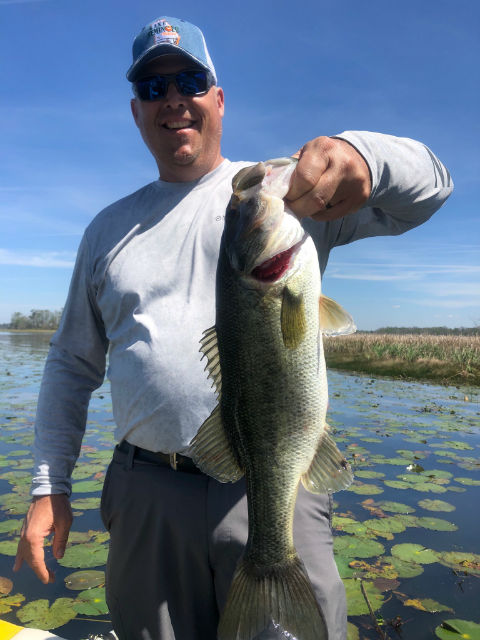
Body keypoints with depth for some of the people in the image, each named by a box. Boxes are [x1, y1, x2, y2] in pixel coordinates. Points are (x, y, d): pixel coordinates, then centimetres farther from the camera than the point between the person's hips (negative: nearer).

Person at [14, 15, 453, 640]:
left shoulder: (288, 190, 2)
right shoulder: (109, 228, 12)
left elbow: (430, 184, -5)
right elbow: (72, 362, 15)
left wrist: (362, 154, -28)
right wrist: (50, 484, 9)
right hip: (145, 499, 3)